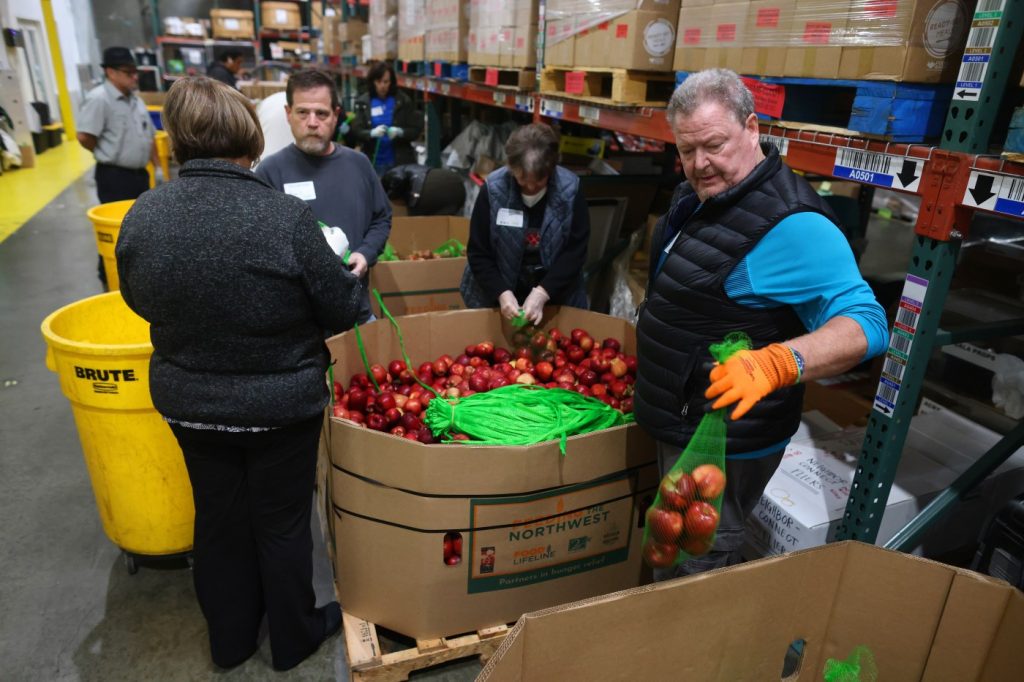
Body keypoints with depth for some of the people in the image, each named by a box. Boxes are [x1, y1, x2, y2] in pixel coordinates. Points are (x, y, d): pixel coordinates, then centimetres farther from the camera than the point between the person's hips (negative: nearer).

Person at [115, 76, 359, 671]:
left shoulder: (141, 216, -10)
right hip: (281, 406, -4)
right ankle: (294, 637, 39)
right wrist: (346, 274, 6)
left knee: (219, 520, 22)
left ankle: (230, 639, 44)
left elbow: (142, 302, 6)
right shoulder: (286, 216, -25)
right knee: (282, 523, 16)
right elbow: (342, 311, -15)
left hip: (189, 404, 4)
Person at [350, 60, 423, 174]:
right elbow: (356, 131, -3)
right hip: (374, 161, 0)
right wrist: (372, 133, -23)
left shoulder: (403, 100, 0)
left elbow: (416, 129, 1)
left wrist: (400, 132, -19)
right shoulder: (363, 103, 0)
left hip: (400, 161, 0)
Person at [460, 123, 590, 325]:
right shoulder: (493, 189, -15)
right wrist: (501, 293, -22)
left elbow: (576, 251, -12)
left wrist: (542, 293, -22)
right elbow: (478, 253, -10)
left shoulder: (569, 190, -14)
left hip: (557, 296, 1)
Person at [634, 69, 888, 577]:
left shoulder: (791, 225, -24)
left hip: (723, 440, -9)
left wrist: (776, 363, -44)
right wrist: (646, 352, 24)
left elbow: (865, 323, -28)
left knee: (690, 580, 4)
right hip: (679, 423, 10)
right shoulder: (697, 197, 6)